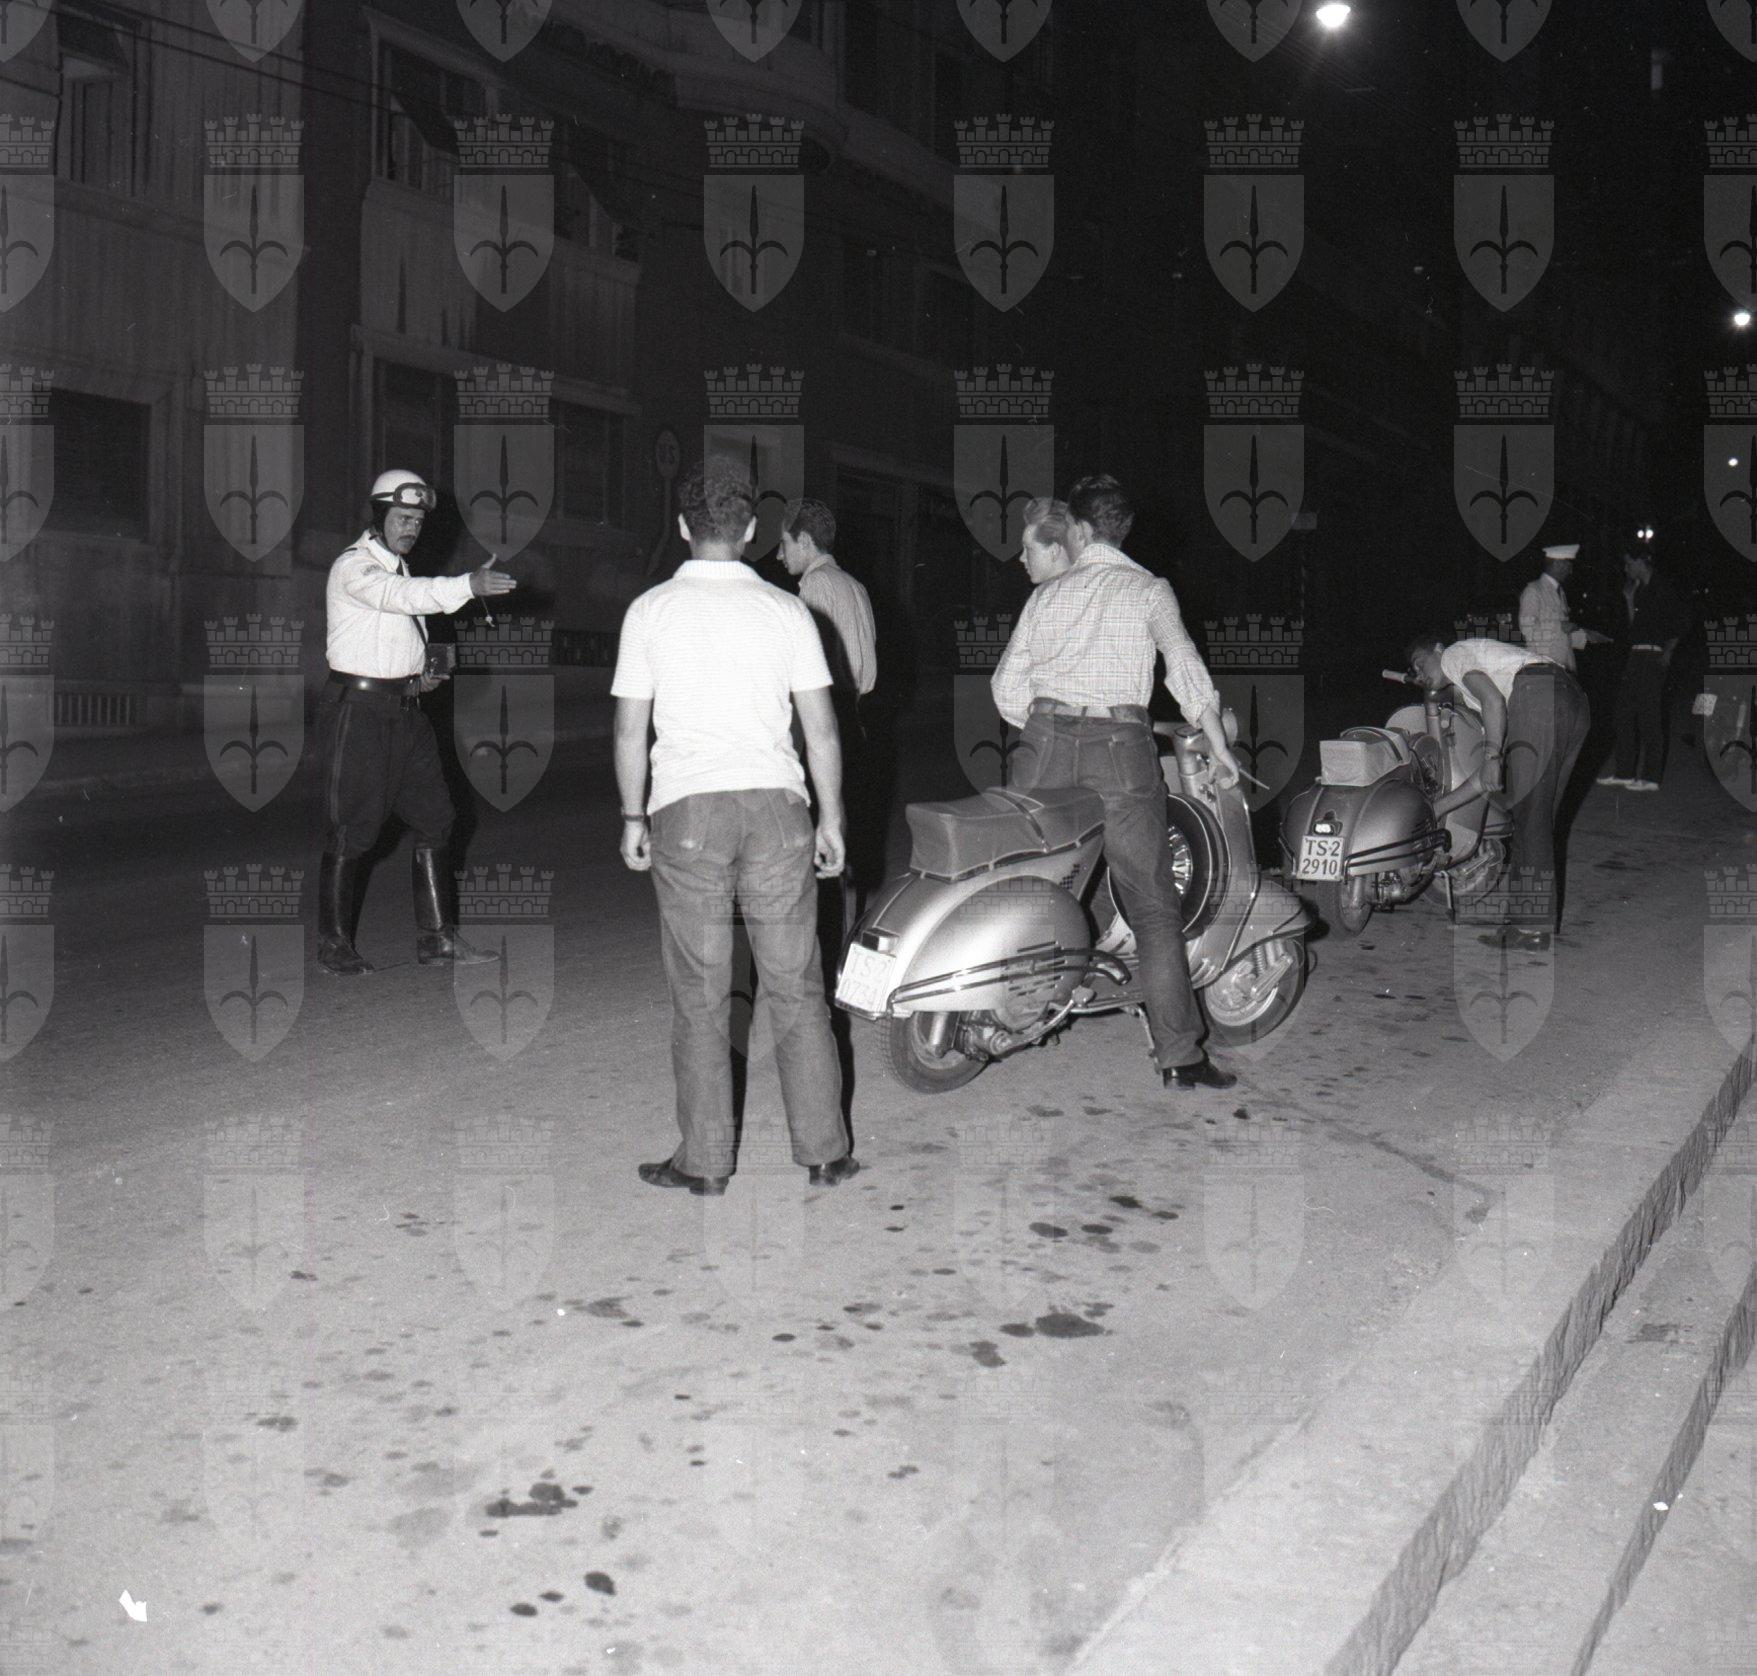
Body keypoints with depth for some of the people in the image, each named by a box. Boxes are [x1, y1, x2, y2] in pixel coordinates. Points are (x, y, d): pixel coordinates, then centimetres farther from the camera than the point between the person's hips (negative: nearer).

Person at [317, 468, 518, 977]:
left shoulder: (397, 567, 18)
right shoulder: (353, 567, -12)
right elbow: (401, 595, -32)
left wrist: (417, 676, 6)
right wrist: (469, 585, -46)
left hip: (404, 710, 9)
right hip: (358, 710, -8)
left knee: (435, 819, 5)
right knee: (352, 830, -1)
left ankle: (436, 939, 12)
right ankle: (333, 944, 12)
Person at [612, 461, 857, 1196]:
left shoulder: (651, 610, 2)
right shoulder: (785, 610, 4)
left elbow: (630, 729, 3)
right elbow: (822, 730, 4)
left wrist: (633, 817, 13)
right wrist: (831, 818, 12)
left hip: (687, 809, -1)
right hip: (775, 804, 1)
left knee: (700, 996, 5)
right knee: (796, 989, 8)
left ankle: (704, 1162, 11)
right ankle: (823, 1151, 14)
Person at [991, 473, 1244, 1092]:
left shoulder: (1046, 595, 15)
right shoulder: (1148, 589, 8)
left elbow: (1006, 687, 11)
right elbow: (1185, 666, -3)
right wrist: (1220, 747, 3)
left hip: (1044, 740, 3)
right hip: (1119, 745, -3)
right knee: (1154, 908, -1)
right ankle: (1179, 1056, -3)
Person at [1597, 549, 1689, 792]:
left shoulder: (1662, 588, -6)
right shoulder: (1638, 591, 18)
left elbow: (1681, 623, -9)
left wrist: (1667, 652, -12)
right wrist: (1629, 600, 10)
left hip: (1653, 658, -9)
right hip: (1635, 656, 9)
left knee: (1649, 717, -7)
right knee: (1625, 712, 9)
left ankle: (1650, 777, -4)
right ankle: (1625, 772, 16)